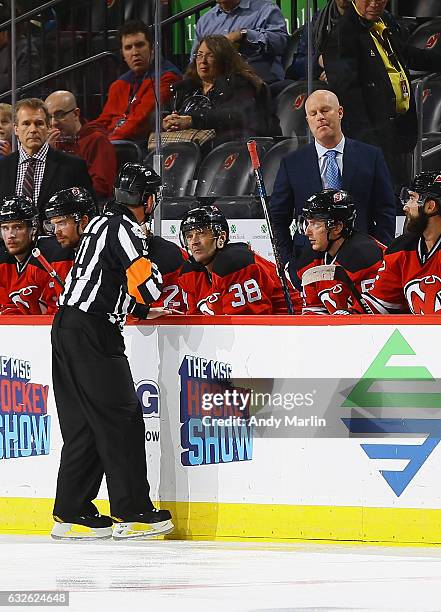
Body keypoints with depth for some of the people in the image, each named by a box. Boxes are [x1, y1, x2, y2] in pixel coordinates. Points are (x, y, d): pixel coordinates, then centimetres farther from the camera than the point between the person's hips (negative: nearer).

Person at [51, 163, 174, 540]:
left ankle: (71, 513, 11)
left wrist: (141, 311, 26)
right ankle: (132, 513, -4)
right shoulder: (126, 232, -12)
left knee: (83, 424, 11)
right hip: (92, 333, -10)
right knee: (121, 419, -5)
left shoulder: (103, 223, 17)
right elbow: (147, 283, -22)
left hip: (67, 327, 10)